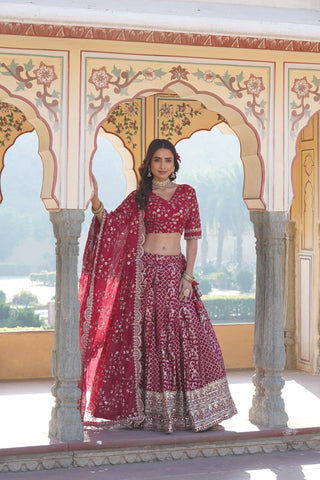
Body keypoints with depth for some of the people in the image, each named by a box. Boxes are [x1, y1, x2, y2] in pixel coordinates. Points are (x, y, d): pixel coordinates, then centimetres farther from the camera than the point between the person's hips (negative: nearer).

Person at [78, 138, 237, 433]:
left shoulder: (186, 193, 9)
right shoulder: (139, 197, 7)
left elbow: (193, 236, 5)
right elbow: (110, 225, 1)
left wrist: (188, 275, -4)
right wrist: (95, 201, -17)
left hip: (176, 272, 1)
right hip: (146, 273, -1)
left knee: (187, 338, -4)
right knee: (149, 340, 0)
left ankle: (200, 412, 2)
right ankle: (151, 413, 9)